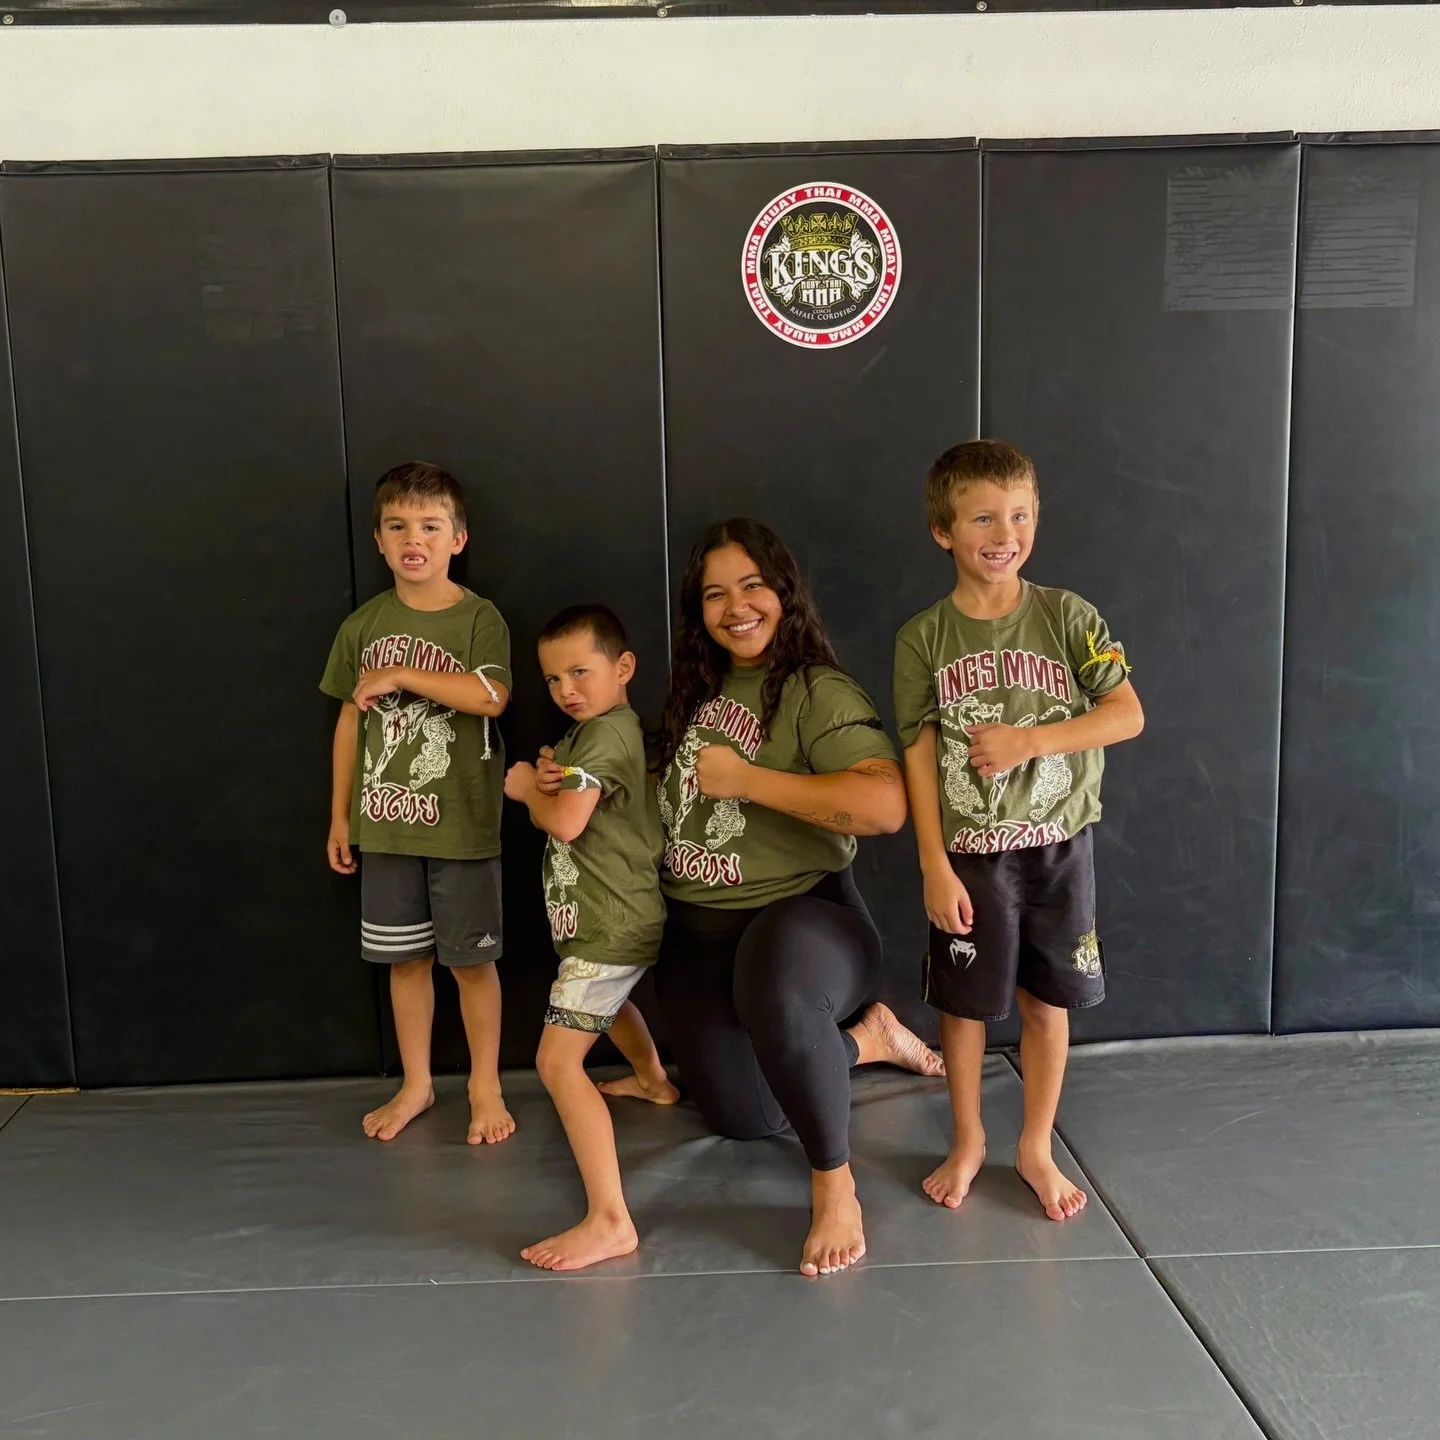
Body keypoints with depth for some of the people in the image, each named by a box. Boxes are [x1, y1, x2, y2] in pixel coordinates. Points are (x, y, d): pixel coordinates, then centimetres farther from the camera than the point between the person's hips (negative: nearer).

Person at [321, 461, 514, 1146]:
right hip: (386, 823, 4)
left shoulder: (479, 618, -7)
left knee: (471, 958, 6)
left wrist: (400, 674, -22)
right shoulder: (363, 625, 4)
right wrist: (340, 816, 10)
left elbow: (491, 697, -24)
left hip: (463, 825, -3)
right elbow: (350, 721, 9)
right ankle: (415, 1085, 29)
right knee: (406, 958, 13)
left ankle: (485, 1086, 22)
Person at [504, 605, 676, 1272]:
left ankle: (610, 1219, -23)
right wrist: (548, 776, -10)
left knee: (559, 1060, -19)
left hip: (612, 925, -11)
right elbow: (568, 802, 12)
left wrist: (527, 788, -7)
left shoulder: (606, 733, -18)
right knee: (608, 998, 39)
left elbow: (565, 822, -26)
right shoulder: (593, 729, 14)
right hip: (607, 918, 11)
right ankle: (654, 1080, 65)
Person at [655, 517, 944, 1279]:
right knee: (742, 1119, 14)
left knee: (773, 991, -43)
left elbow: (886, 804, -31)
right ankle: (864, 1038, 39)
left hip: (799, 912, -7)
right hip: (695, 933, 8)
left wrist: (748, 779, -24)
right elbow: (675, 788, 24)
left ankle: (834, 1182, -18)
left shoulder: (819, 693, -14)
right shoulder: (697, 692, 9)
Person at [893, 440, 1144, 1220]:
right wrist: (934, 866, -10)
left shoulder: (1067, 617, -4)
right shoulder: (924, 637, -5)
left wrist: (1027, 740, -18)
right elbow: (918, 755, -6)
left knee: (1046, 1001, 11)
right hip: (969, 853, 0)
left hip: (1058, 845, 1)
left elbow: (1127, 714, -7)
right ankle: (967, 1141, 33)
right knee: (963, 1001, 11)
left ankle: (1036, 1147, 30)